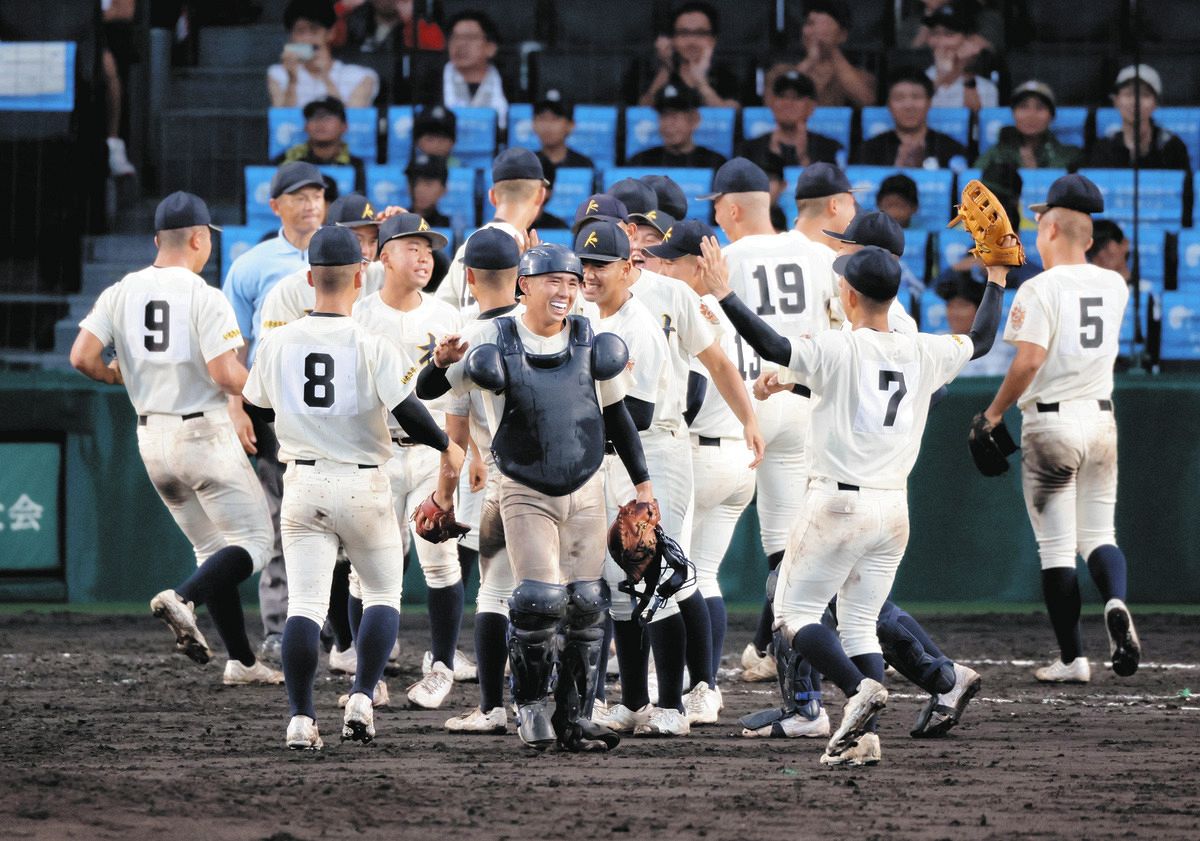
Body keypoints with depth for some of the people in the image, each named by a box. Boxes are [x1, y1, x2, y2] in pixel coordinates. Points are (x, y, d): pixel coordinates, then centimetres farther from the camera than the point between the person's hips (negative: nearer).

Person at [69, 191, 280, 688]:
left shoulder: (122, 293, 3)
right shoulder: (203, 297, -13)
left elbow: (82, 358, -4)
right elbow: (226, 376, -20)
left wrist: (113, 374, 16)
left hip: (152, 438, 7)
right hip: (205, 435, -7)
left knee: (212, 548, 15)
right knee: (252, 540, -1)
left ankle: (242, 661, 13)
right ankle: (183, 599, -25)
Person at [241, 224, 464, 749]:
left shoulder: (278, 343, 0)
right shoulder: (371, 345, -11)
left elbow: (256, 410, 13)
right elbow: (407, 413, -16)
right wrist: (447, 447, 1)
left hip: (303, 488, 2)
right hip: (363, 487, -2)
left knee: (305, 604, 3)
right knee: (383, 595, 13)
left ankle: (301, 719, -7)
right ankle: (361, 698, -4)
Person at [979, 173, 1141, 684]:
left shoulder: (1040, 288, -12)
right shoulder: (1114, 286, 6)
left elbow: (1029, 359, -20)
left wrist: (995, 412, -9)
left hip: (1051, 422, -5)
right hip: (1102, 419, 5)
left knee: (1056, 547, 1)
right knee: (1099, 535, 13)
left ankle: (1072, 658, 1)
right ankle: (1116, 601, -19)